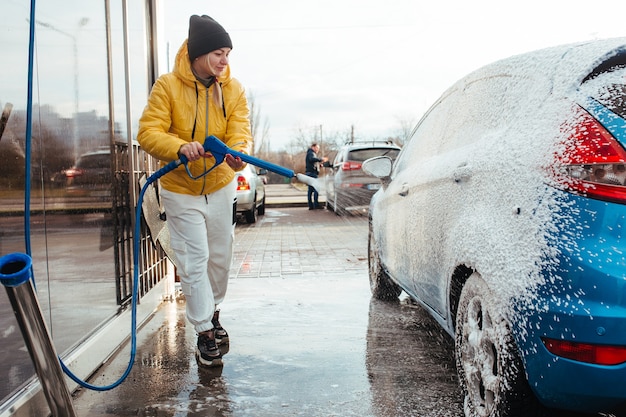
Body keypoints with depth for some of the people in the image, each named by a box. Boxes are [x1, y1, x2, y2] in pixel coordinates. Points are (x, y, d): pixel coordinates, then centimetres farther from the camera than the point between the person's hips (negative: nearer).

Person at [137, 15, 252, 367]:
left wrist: (240, 152, -38)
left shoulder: (233, 89, -6)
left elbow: (240, 131, -15)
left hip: (221, 186, 4)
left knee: (221, 256, 15)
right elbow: (148, 133, -19)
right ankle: (205, 333, 12)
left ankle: (212, 312, 39)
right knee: (195, 261, -2)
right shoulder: (167, 86, -16)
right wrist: (180, 147, -39)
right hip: (181, 190, -4)